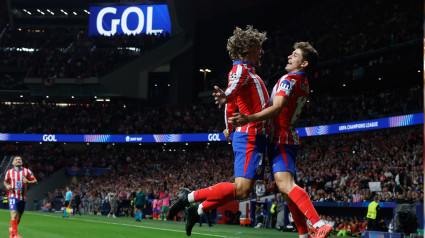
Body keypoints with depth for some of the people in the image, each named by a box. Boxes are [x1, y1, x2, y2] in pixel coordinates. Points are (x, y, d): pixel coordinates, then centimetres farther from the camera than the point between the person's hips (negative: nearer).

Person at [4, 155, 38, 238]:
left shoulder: (27, 171, 1)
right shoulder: (9, 172, 3)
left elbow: (35, 181, 3)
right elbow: (5, 181, 18)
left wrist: (28, 182, -17)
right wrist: (7, 186, -5)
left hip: (22, 197, 2)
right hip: (13, 196, -2)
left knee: (19, 217, 11)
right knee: (14, 215, -17)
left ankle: (12, 229, 37)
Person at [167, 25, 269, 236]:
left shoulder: (248, 71, 24)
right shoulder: (241, 69, -7)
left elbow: (231, 105, 34)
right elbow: (233, 89, -30)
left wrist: (230, 130, 43)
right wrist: (226, 97, -53)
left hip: (253, 137, 10)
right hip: (250, 136, -10)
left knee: (244, 190, 9)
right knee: (241, 190, -18)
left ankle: (198, 211, 14)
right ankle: (190, 197, -9)